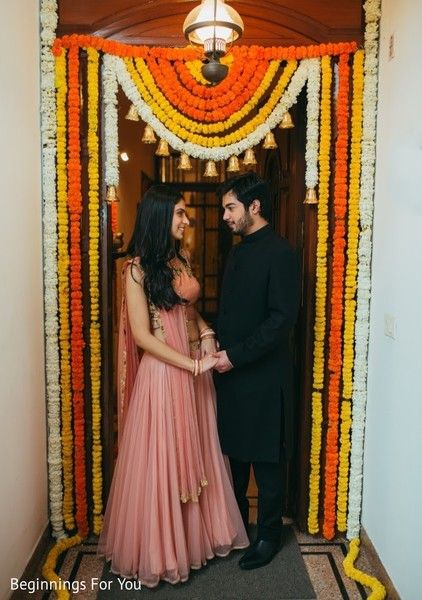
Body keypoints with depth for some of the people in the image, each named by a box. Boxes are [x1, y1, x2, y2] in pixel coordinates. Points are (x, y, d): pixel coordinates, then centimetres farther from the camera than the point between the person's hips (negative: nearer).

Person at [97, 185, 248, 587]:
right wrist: (193, 365, -16)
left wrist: (207, 334, -1)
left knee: (195, 454, 17)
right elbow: (142, 336, -15)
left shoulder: (181, 261, 9)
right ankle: (160, 547, 27)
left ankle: (198, 532, 38)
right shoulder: (138, 268, -12)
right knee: (161, 459, 7)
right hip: (162, 372, -7)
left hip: (195, 371, 7)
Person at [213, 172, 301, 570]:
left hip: (262, 376, -7)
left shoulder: (280, 254, -14)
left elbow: (281, 319, -20)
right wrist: (217, 347, 4)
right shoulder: (237, 252, 11)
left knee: (265, 460, 8)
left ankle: (268, 536, 28)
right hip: (231, 372, 8)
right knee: (234, 452, 19)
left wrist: (236, 355, -19)